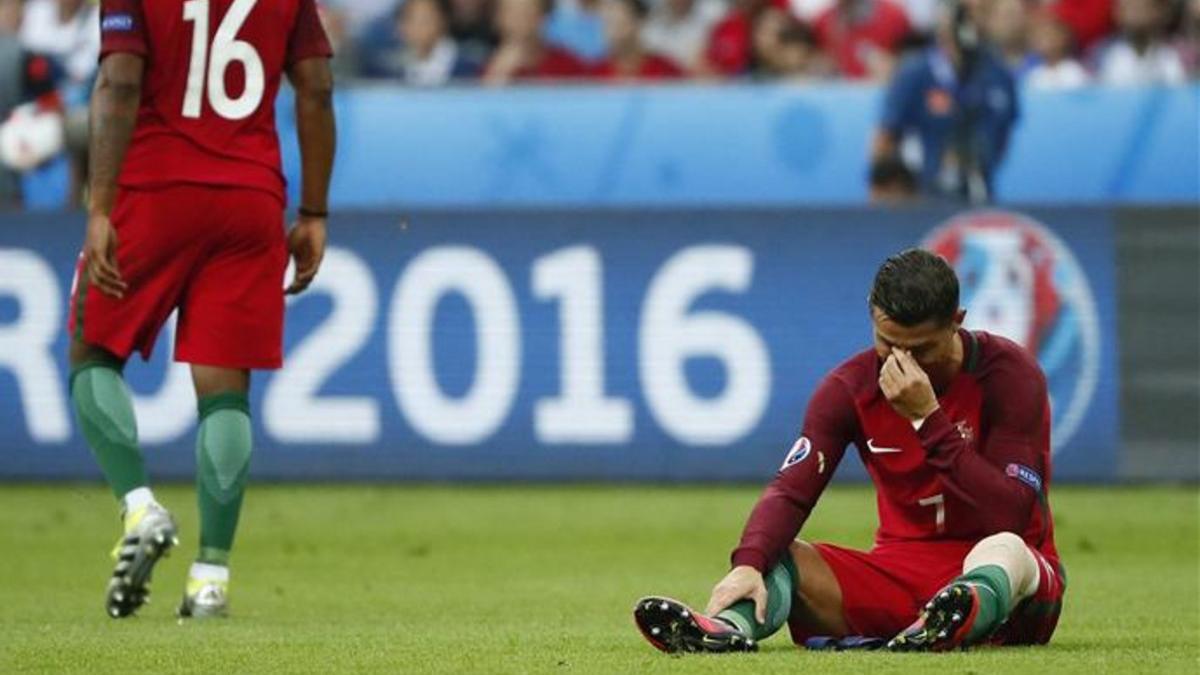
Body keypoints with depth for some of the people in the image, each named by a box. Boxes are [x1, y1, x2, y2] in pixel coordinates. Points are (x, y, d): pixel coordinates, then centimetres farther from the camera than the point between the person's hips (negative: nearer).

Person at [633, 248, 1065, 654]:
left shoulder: (1009, 373, -11)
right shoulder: (851, 386, -1)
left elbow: (1010, 517, -20)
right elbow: (790, 491, -12)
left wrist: (928, 418, -26)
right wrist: (749, 564, -33)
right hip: (899, 575, 4)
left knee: (1005, 549, -38)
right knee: (772, 554, -18)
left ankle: (959, 619, -74)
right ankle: (730, 625, -53)